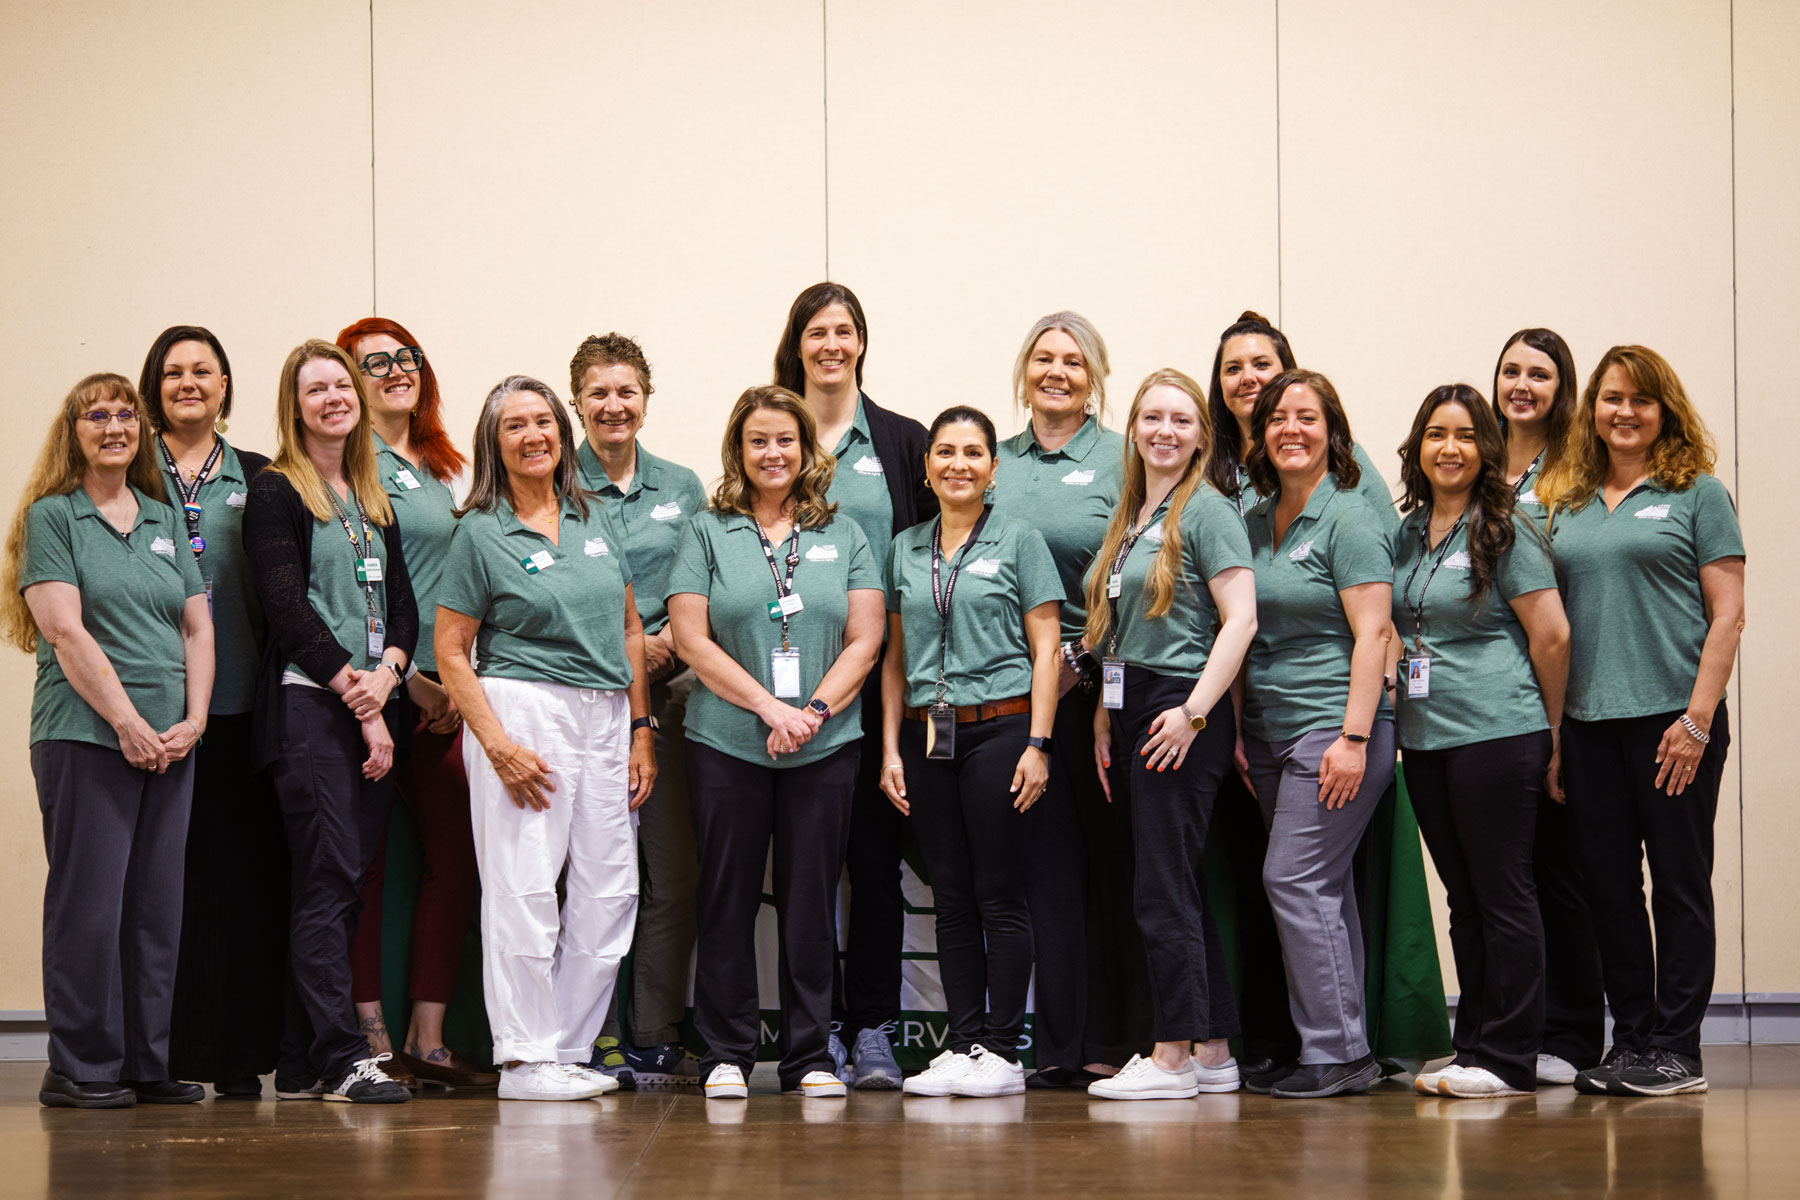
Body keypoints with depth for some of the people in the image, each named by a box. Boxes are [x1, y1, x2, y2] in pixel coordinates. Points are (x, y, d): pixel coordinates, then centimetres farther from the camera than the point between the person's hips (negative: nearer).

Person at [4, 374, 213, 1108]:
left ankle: (147, 1064, 12)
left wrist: (193, 718, 0)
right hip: (86, 737, -5)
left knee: (156, 906, 6)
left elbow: (198, 628, 14)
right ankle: (80, 1068, 2)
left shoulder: (165, 520, 17)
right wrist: (127, 721, -14)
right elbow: (66, 632, -9)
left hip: (170, 742, 5)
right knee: (90, 903, -5)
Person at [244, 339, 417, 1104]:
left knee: (341, 882, 4)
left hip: (369, 706, 7)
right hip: (307, 705, -7)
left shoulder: (374, 501, 20)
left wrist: (386, 674, -6)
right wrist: (355, 690, -13)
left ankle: (302, 1064, 7)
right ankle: (341, 1058, -15)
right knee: (328, 877, -13)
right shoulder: (276, 493, 0)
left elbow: (402, 604, 14)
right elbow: (287, 609, -9)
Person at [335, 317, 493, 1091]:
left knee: (456, 854, 3)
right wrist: (406, 674, -12)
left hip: (438, 691, 7)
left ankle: (427, 1042, 9)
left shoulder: (444, 470, 20)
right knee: (367, 861, -4)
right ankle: (371, 1041, 1)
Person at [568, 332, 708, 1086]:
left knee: (674, 873, 1)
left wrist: (670, 642, -5)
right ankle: (596, 1037, 3)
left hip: (668, 695, 3)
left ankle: (658, 1038, 9)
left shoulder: (682, 488, 13)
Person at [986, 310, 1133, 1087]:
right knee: (1044, 862, 4)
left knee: (1109, 860, -1)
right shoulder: (993, 463, 13)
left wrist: (1078, 656, -11)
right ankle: (1057, 1045, 8)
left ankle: (1114, 1042, 5)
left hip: (1096, 685, -3)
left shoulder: (1121, 461, 1)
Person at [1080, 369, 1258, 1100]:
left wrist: (1194, 711, -19)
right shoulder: (1129, 518, 17)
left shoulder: (1206, 511, -7)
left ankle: (1172, 1058, -2)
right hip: (1133, 712, 8)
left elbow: (1240, 619, -14)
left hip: (1181, 716, -8)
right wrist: (1105, 718, 14)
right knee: (1182, 891, 9)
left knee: (1163, 892, -8)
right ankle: (1213, 1053, 14)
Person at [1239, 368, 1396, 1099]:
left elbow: (1371, 634, -13)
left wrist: (1353, 737, -19)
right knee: (1323, 888, 8)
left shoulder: (1348, 519, -7)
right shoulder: (1254, 523, 14)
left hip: (1332, 730, -7)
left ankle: (1334, 1051, -5)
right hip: (1270, 734, 7)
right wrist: (1238, 731, 14)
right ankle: (1348, 1052, 11)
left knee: (1295, 880, -11)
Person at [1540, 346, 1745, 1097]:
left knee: (1679, 882, 1)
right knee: (1608, 885, 7)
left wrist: (1697, 718, -13)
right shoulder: (1568, 505, 13)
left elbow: (1727, 613, -4)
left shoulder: (1696, 494, 1)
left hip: (1672, 717, -4)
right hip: (1588, 721, 5)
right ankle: (1629, 1040, 16)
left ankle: (1676, 1049, 6)